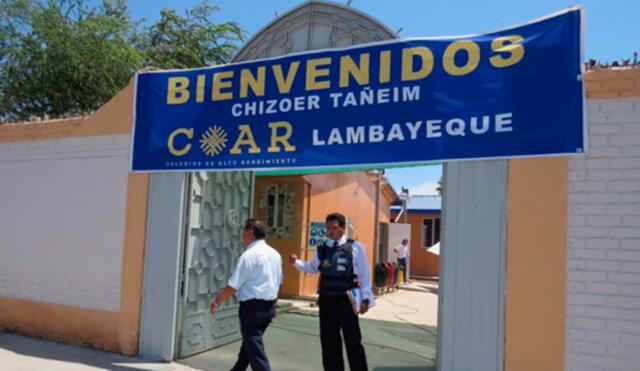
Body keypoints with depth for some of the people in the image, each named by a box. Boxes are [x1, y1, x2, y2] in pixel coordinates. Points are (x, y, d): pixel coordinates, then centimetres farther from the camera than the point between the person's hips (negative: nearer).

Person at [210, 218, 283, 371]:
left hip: (252, 306, -8)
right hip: (269, 306, 8)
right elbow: (278, 283, 15)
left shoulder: (249, 255, -16)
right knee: (249, 342, 22)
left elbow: (233, 285, -15)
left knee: (254, 346, -1)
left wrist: (217, 302, -2)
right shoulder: (275, 254, 8)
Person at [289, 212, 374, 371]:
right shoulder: (321, 249, 6)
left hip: (346, 300, -4)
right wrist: (296, 262, 1)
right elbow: (312, 268, 18)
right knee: (329, 341, 14)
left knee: (353, 341, 5)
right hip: (326, 300, 4)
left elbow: (364, 274, -2)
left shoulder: (355, 247, -6)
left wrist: (365, 298, -3)